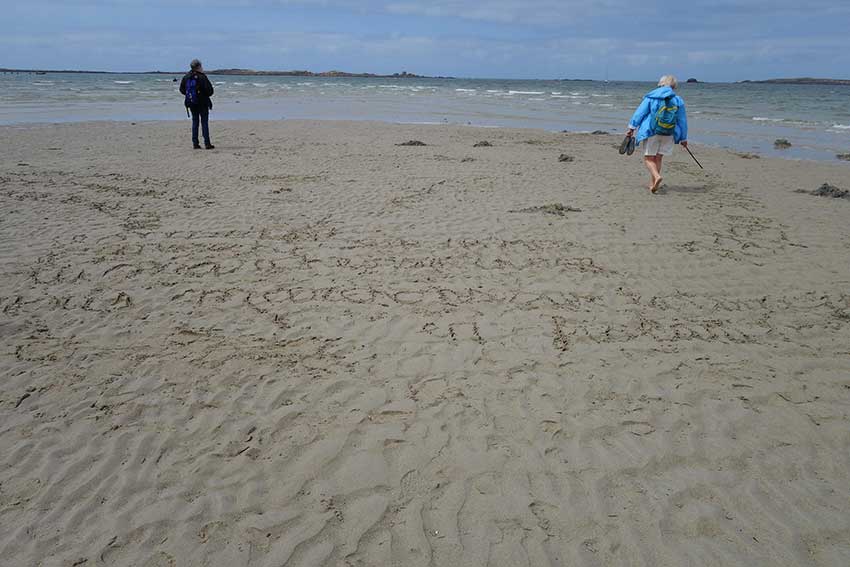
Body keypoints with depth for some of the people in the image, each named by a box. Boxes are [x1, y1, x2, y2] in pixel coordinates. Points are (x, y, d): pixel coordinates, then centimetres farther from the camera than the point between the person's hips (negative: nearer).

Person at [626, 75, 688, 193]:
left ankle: (657, 176, -24)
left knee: (648, 158, 2)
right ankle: (652, 184, 16)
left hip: (652, 132, -3)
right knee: (658, 158, 14)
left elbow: (640, 112, -3)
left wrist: (632, 127, 4)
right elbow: (682, 121, 11)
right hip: (669, 135, 3)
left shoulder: (651, 97, -3)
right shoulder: (678, 100, 5)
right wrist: (683, 138, 20)